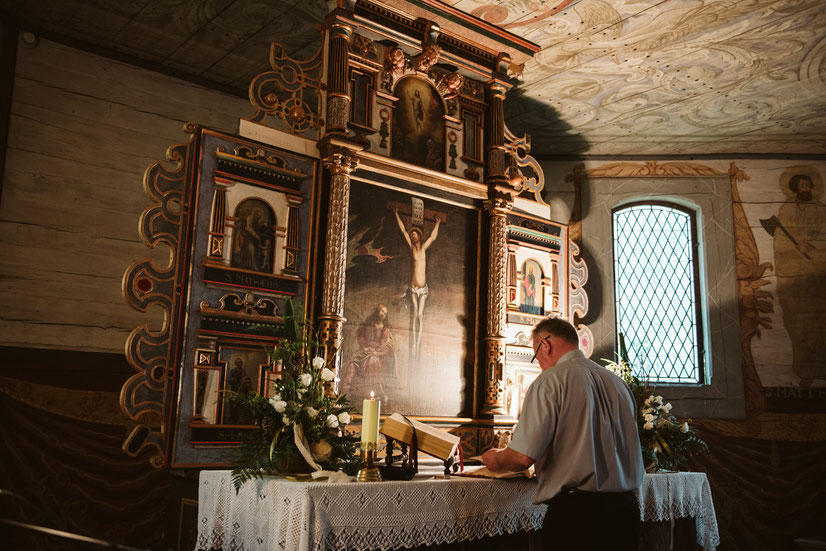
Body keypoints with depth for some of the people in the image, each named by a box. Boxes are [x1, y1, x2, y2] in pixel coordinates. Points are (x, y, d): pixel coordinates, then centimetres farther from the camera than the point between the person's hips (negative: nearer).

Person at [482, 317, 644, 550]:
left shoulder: (550, 381, -9)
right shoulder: (619, 384, 12)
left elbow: (523, 456, -17)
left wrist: (496, 459, 6)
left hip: (575, 513, -7)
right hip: (626, 510, 7)